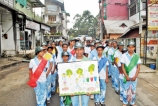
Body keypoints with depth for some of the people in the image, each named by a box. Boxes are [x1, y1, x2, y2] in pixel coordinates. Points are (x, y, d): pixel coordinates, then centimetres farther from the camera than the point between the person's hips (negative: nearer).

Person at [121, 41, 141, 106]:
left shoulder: (137, 56, 0)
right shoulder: (124, 55, -5)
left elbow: (138, 67, 2)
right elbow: (122, 66, -5)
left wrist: (135, 76, -6)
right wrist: (126, 76, -10)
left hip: (134, 77, 2)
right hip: (126, 77, -2)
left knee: (133, 90, 11)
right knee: (126, 90, 7)